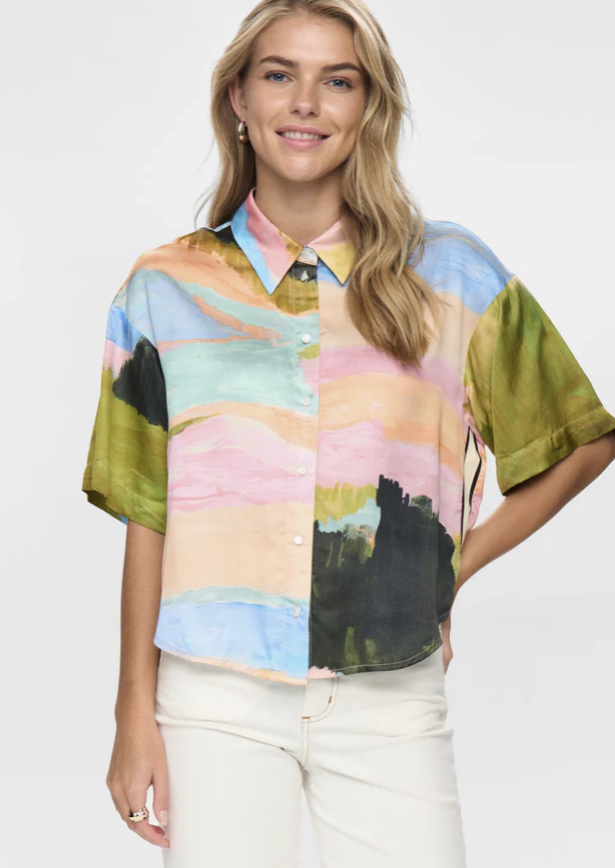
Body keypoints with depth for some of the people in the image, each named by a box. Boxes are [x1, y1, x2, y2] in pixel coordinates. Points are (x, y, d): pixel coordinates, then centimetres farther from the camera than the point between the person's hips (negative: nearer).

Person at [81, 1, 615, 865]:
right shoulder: (165, 289, 5)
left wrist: (453, 567, 7)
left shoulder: (452, 275, 3)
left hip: (391, 704, 0)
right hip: (216, 698, 0)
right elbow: (146, 520, 5)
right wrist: (135, 713, 2)